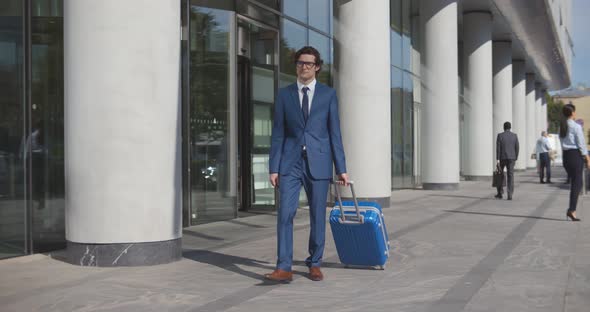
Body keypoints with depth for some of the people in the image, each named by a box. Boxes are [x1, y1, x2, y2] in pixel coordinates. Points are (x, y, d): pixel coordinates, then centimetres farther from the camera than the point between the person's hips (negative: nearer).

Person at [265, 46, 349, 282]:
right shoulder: (284, 94, 7)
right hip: (290, 163, 0)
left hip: (318, 162, 0)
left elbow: (335, 133, 4)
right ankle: (283, 268, -7)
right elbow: (278, 133, 6)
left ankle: (315, 264, 20)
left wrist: (341, 169, 1)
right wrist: (274, 168, -1)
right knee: (285, 213, -9)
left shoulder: (328, 94, 5)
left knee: (318, 215, 5)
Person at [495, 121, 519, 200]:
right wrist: (515, 158, 11)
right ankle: (510, 195, -6)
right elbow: (517, 148, 2)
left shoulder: (500, 135, -5)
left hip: (502, 158, -2)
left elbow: (498, 148, -10)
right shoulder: (514, 135, 2)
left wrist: (498, 159, -9)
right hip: (511, 158, 2)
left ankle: (500, 193, 16)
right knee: (510, 176, 2)